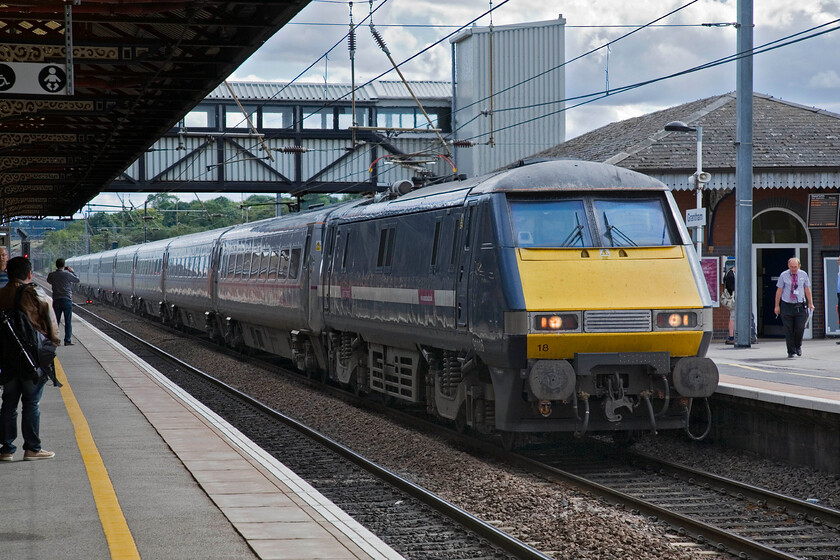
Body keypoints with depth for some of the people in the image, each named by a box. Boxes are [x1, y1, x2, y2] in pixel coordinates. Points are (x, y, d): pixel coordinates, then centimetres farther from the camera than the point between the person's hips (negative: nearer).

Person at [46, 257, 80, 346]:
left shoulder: (51, 275, -2)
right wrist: (72, 271, 15)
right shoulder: (67, 274, -10)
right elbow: (77, 280, 4)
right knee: (68, 322, 2)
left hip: (56, 300, 3)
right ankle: (67, 340, -1)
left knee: (55, 321, 9)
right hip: (67, 300, -3)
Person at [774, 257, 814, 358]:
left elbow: (807, 289, 12)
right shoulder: (783, 276, -1)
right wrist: (777, 306, 1)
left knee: (800, 328, -6)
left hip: (800, 306, 1)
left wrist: (810, 303, 11)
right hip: (787, 306, -1)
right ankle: (791, 351, 7)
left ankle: (798, 346, 21)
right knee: (789, 330, -2)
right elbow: (779, 290, 2)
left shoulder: (803, 275, 5)